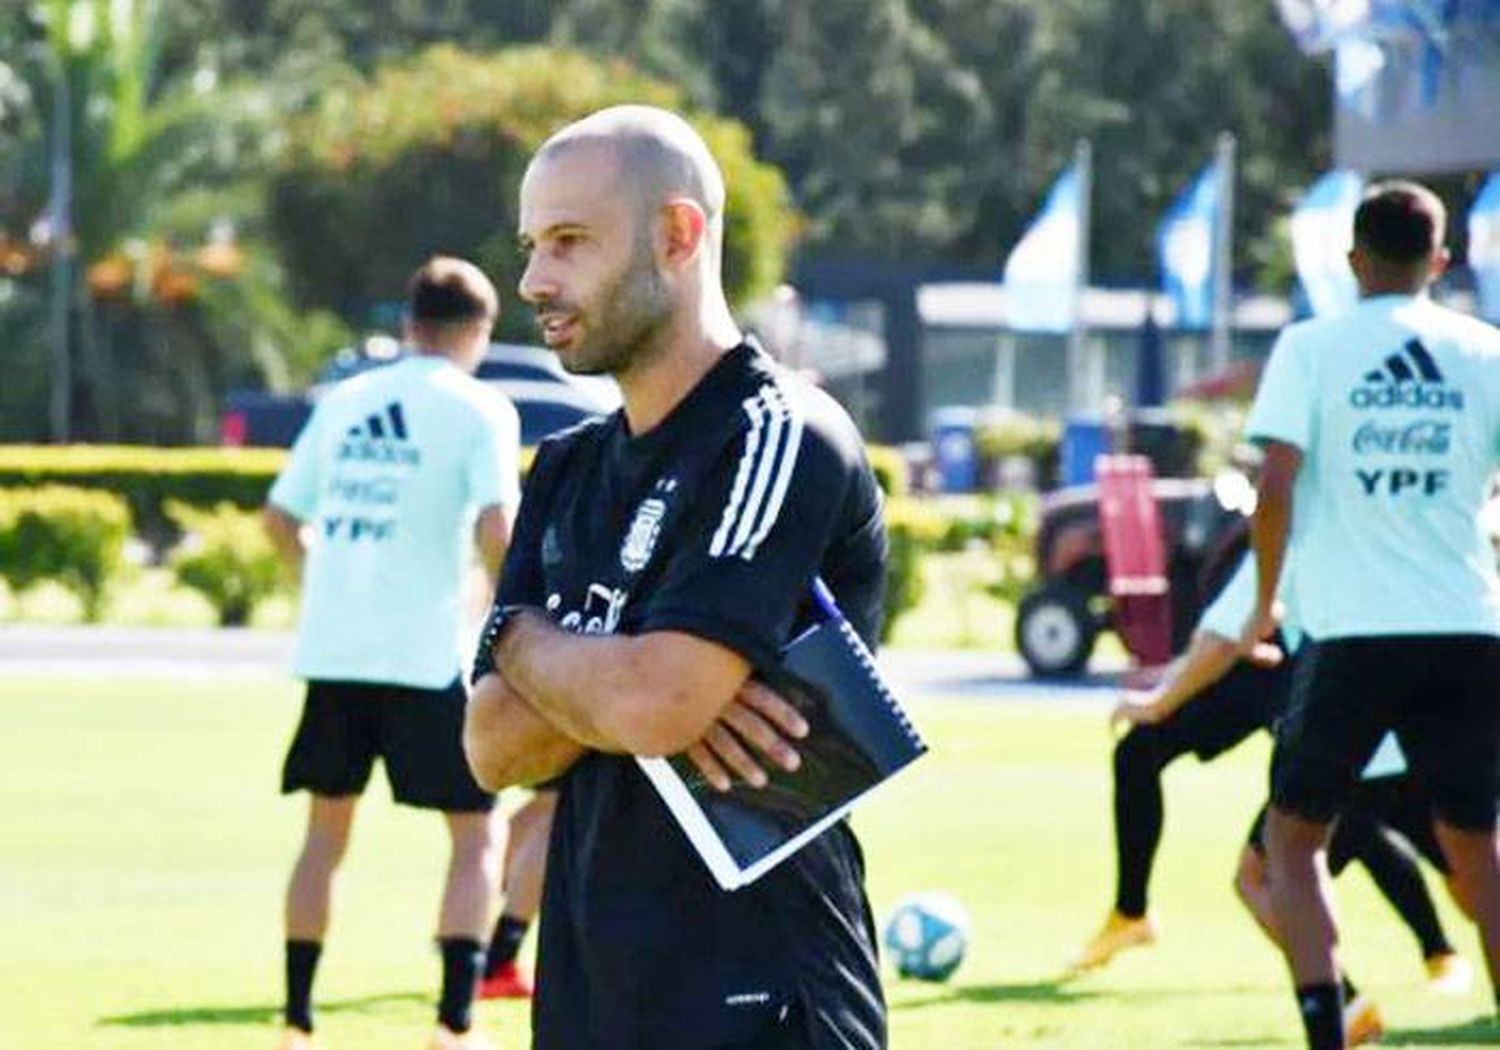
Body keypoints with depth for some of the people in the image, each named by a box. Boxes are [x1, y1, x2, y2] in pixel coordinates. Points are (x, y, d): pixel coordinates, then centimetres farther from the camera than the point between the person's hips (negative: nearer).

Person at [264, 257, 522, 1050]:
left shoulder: (344, 402, 11)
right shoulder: (479, 410, -4)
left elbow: (281, 517, 16)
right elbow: (495, 526, -16)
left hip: (333, 649, 5)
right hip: (425, 652, -5)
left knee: (326, 829, 16)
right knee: (474, 834, 6)